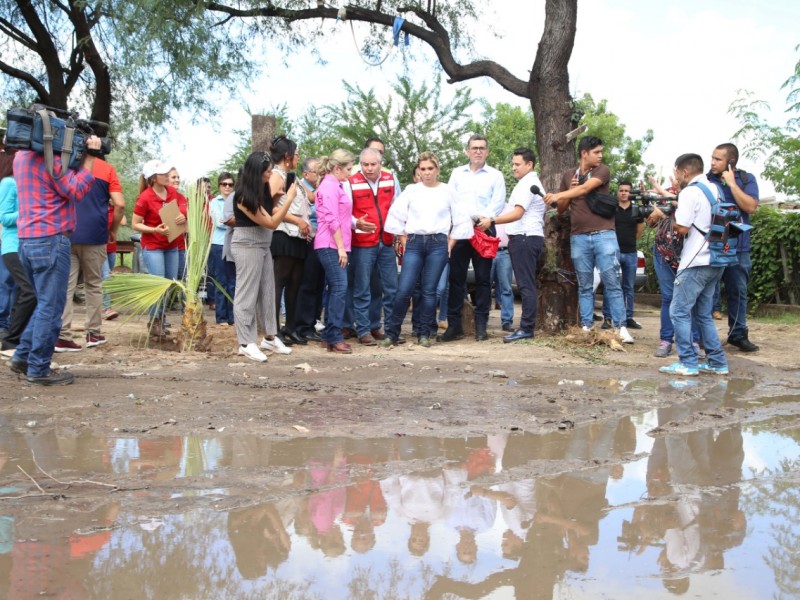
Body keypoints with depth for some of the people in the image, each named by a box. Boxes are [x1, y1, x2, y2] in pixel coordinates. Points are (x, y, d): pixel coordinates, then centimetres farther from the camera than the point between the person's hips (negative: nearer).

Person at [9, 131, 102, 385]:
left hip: (27, 240, 9)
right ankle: (39, 369, 0)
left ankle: (23, 356, 19)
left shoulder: (22, 156, 16)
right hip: (50, 240, -9)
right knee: (50, 307, -3)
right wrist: (90, 156, -7)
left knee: (45, 304, 19)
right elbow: (77, 190, -12)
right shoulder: (47, 157, -13)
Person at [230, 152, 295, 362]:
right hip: (247, 245, -9)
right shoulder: (244, 196, -20)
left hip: (263, 245, 9)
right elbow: (271, 223, -20)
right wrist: (289, 199, -21)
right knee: (247, 294, -4)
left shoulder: (261, 189, 6)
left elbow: (269, 211, 18)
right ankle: (246, 343, 1)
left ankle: (269, 338, 19)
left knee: (267, 291, 11)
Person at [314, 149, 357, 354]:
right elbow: (331, 220, -17)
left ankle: (331, 336, 12)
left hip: (336, 245, 10)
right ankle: (335, 337, -13)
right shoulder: (329, 186, -10)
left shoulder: (335, 185, 20)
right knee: (340, 287, -14)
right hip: (331, 245, -10)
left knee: (335, 289, 9)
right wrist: (341, 247, -18)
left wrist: (356, 223, 12)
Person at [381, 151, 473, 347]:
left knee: (429, 291, 1)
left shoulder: (448, 191, 5)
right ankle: (391, 333, 2)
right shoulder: (411, 190, 7)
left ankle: (425, 334, 12)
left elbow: (461, 220, 7)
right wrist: (404, 241, 5)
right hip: (414, 243, 0)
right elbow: (396, 216, 9)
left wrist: (450, 244, 3)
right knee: (404, 289, -7)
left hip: (438, 244, 0)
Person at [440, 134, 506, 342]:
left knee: (483, 279, 1)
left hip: (484, 231, -2)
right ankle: (454, 325, 4)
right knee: (456, 278, 0)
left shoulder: (495, 175, 8)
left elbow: (498, 203, -2)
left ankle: (481, 326, 5)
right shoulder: (457, 174, 15)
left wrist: (482, 218, -15)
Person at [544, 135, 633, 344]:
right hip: (578, 237, 3)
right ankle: (586, 327, 10)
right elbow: (561, 209, 16)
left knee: (612, 282, -4)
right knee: (584, 286, 6)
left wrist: (559, 195, -24)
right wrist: (568, 195, -2)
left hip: (604, 235, -3)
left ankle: (621, 327, -1)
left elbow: (585, 188, -18)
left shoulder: (602, 171, 2)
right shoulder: (568, 176, 12)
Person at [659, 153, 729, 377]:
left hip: (696, 262, -9)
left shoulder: (689, 192, -11)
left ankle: (688, 363, -5)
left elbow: (682, 228, -14)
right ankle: (717, 362, 13)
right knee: (703, 314, 14)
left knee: (679, 311, -3)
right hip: (715, 261, 9)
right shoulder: (714, 189, 15)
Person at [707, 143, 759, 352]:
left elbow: (750, 207, -12)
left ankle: (738, 334, 15)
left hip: (738, 247, 1)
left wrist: (731, 183, -12)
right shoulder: (706, 180, 1)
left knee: (738, 292, 6)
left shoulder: (746, 179, 2)